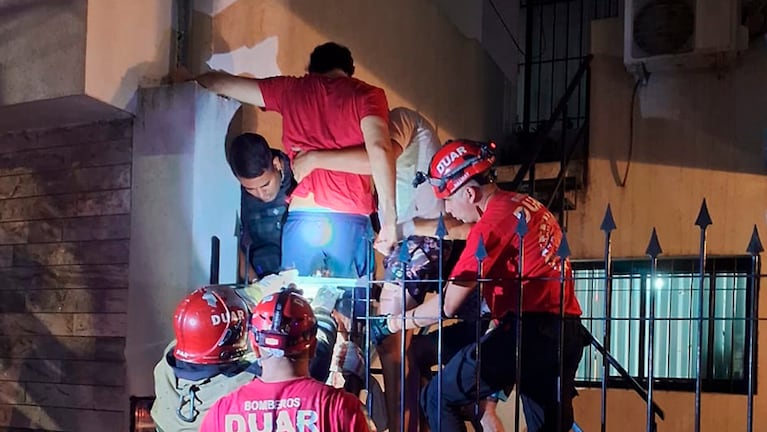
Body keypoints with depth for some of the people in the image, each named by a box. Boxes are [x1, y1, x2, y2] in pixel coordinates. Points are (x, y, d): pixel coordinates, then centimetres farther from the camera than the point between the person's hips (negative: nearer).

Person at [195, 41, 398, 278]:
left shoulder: (291, 89, 15)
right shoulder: (366, 94, 7)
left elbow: (219, 83, 22)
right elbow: (379, 149, -10)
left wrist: (188, 79, 42)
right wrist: (389, 218, -13)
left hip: (301, 220, 2)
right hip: (351, 223, -2)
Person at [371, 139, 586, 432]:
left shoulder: (493, 221, -10)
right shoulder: (527, 203, 16)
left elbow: (447, 305, -9)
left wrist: (392, 323, 4)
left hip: (530, 331, -9)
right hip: (568, 334, 9)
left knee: (437, 399, 2)